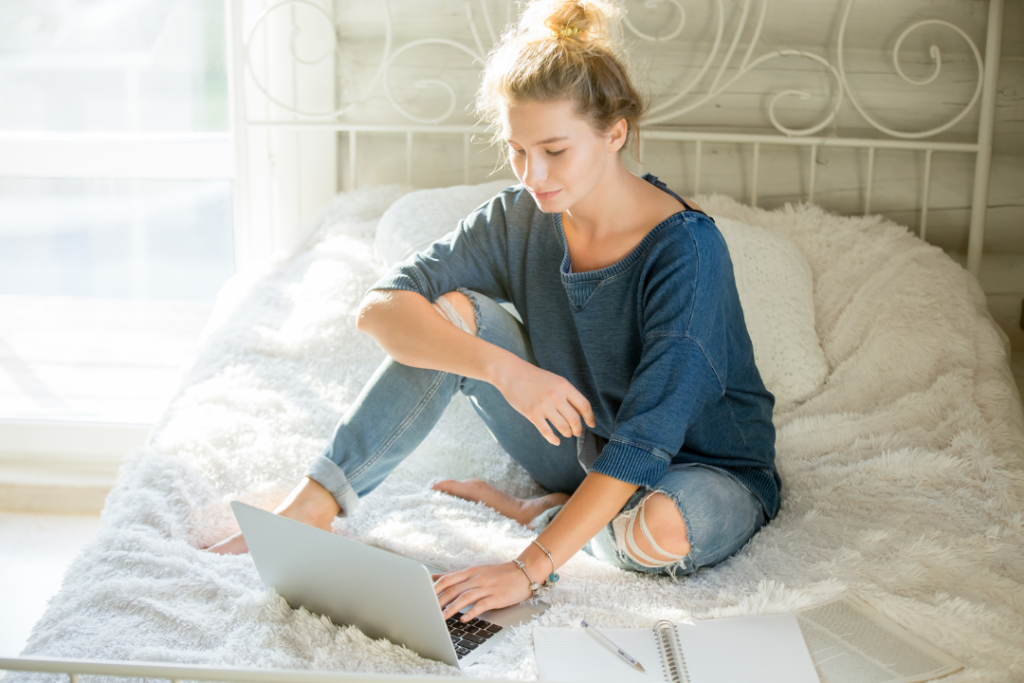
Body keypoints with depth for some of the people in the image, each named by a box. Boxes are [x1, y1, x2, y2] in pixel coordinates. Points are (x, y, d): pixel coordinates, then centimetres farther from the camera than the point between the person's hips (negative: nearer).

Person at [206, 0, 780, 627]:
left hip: (712, 468, -3)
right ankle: (311, 510, -19)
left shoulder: (686, 247, -27)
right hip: (586, 449, 4)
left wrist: (529, 569, -39)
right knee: (453, 313, -18)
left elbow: (648, 435, -32)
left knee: (662, 528, -41)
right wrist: (500, 365, -36)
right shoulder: (523, 219, -10)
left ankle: (541, 513, -7)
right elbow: (381, 306, -19)